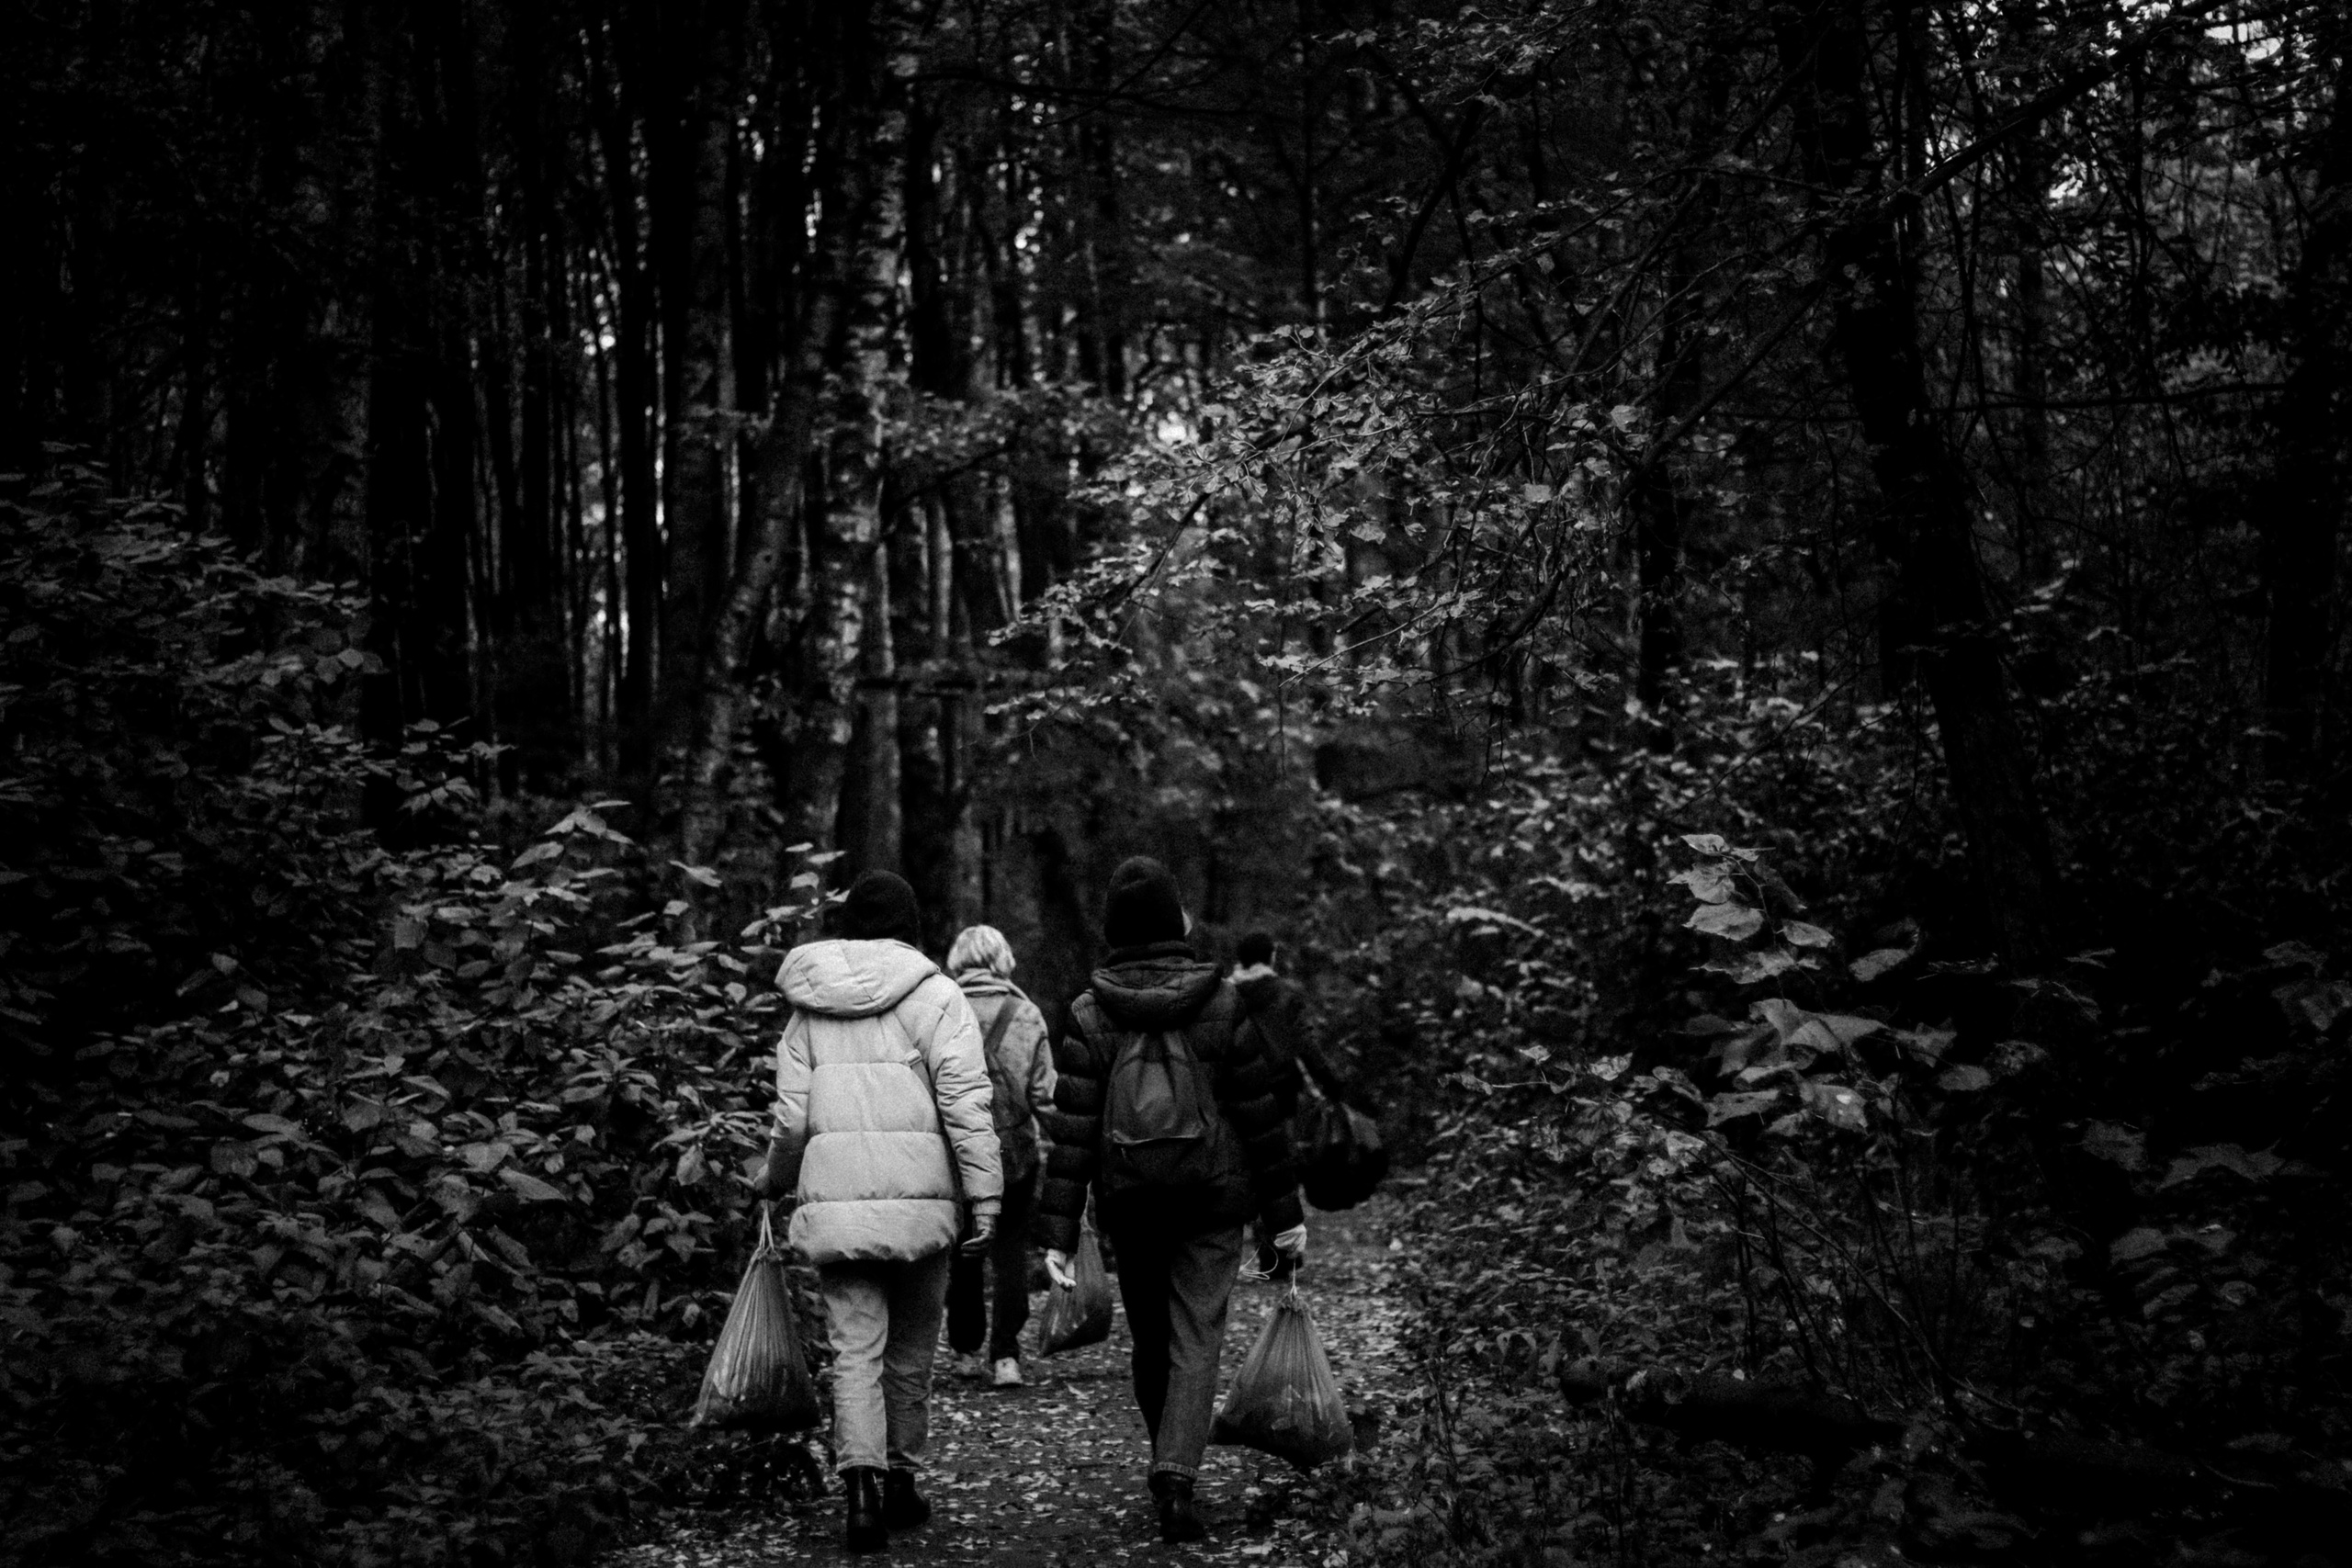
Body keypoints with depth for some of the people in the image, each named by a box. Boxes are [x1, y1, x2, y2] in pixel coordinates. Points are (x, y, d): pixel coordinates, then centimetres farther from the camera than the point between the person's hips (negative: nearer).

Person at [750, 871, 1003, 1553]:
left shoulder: (809, 1008, 9)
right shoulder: (936, 996, -2)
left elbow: (791, 1118, 8)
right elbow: (965, 1103, -9)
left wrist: (772, 1181, 26)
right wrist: (985, 1194, -8)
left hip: (834, 1200, 2)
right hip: (919, 1198, -2)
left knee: (855, 1350, 2)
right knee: (911, 1349, 13)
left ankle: (863, 1489, -11)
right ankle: (900, 1481, 23)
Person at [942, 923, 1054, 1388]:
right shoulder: (1026, 1014, -4)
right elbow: (1042, 1092, -6)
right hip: (1014, 1149, -1)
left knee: (963, 1252, 14)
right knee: (1010, 1250, 7)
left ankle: (967, 1351, 20)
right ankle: (1005, 1355, -1)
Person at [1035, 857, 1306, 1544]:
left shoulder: (1090, 1013, -6)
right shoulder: (1224, 1003, -6)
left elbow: (1071, 1131, -8)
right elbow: (1261, 1115, -3)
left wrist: (1057, 1232, -6)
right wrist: (1284, 1212, 4)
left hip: (1128, 1202, 1)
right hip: (1212, 1201, -1)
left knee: (1149, 1341, 17)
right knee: (1195, 1343, 1)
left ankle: (1171, 1469, 31)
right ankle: (1175, 1479, -16)